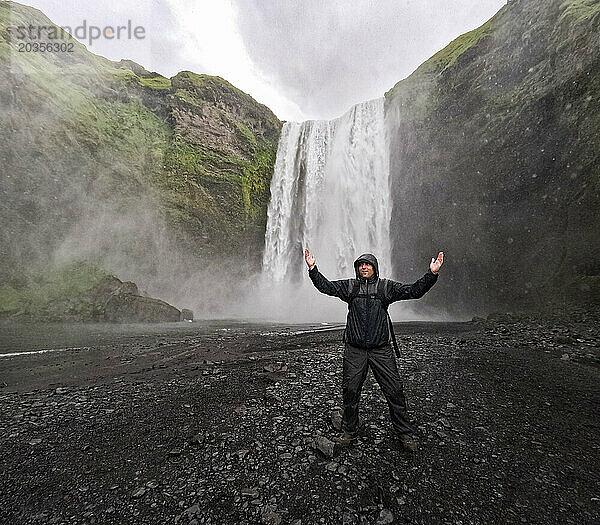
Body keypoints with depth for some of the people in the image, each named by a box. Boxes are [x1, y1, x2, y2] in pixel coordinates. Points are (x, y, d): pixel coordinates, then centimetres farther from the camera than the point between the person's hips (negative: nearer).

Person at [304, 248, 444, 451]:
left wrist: (432, 274, -14)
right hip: (354, 350, 1)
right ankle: (349, 432, 28)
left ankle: (405, 433, 28)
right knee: (350, 392, 8)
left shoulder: (386, 286, 5)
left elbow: (414, 291, -2)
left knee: (394, 391, 6)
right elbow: (326, 286, 0)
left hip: (381, 349, 0)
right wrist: (313, 269, -13)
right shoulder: (349, 286, 7)